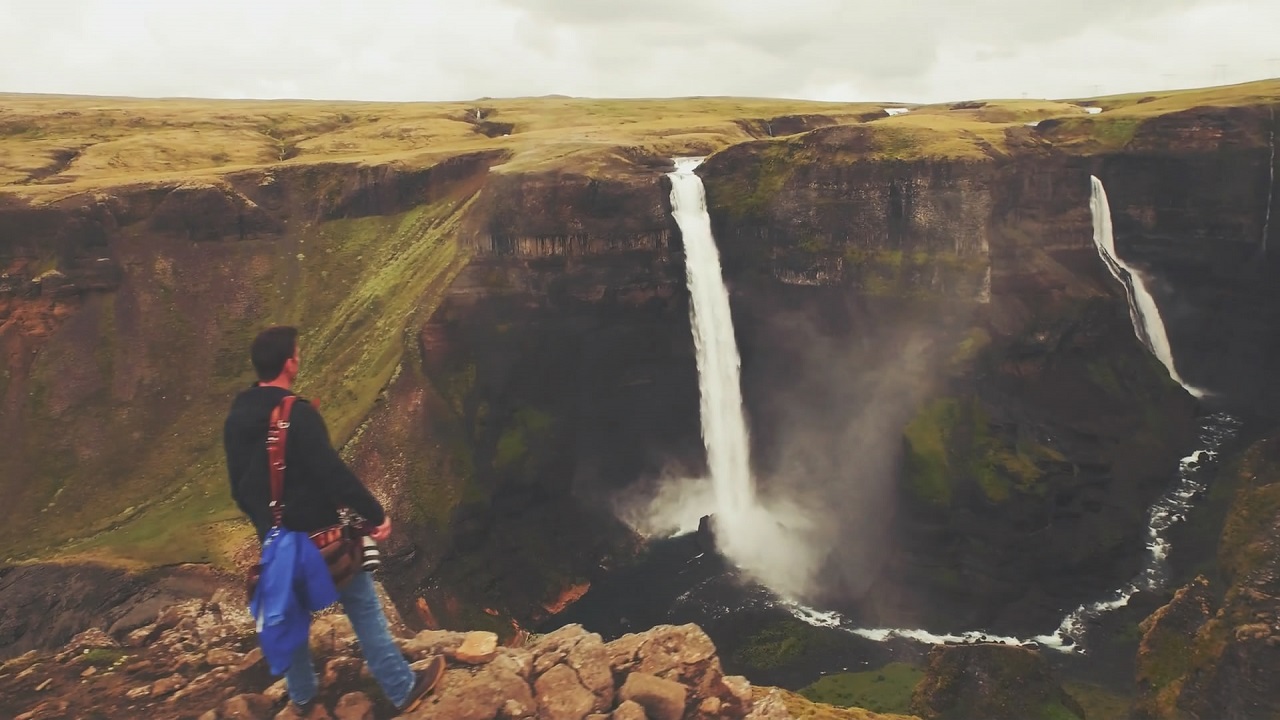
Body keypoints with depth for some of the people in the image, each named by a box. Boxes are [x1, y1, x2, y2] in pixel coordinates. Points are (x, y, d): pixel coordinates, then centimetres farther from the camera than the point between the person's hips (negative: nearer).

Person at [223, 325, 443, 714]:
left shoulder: (235, 419, 2)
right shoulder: (297, 413, -23)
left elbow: (239, 487, 11)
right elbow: (333, 472, -26)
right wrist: (376, 513, -17)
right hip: (319, 535, -7)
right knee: (364, 608, 4)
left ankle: (302, 695, 39)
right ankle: (403, 689, 13)